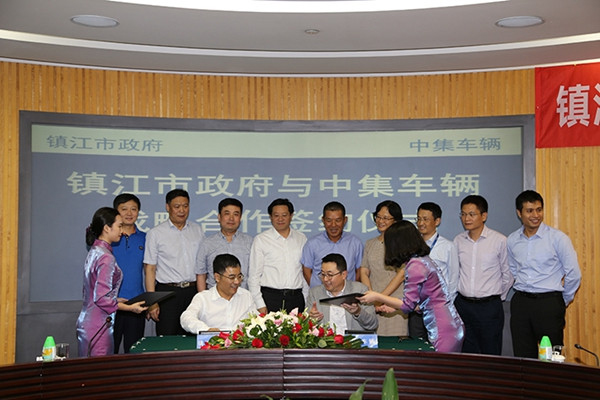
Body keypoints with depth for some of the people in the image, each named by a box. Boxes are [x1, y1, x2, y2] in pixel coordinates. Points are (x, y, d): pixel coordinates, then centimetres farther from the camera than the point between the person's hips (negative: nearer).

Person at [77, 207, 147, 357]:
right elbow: (102, 299, -21)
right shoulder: (106, 257, -17)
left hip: (86, 321, 9)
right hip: (98, 326, -9)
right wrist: (130, 307, -11)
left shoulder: (94, 252, 11)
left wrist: (117, 300, 18)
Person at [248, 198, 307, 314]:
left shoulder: (301, 239, 12)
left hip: (296, 299, 3)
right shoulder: (260, 240, 2)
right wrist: (260, 304, -7)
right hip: (270, 297, -3)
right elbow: (254, 276, 0)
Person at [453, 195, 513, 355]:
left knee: (491, 355, 1)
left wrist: (498, 297, 7)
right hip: (463, 304, 3)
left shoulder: (499, 241, -5)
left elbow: (508, 274, 3)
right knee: (466, 357, 8)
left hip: (489, 306, -3)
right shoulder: (458, 241, 5)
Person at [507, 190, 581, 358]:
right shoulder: (512, 241, 7)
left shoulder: (558, 238, -6)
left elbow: (574, 274, -1)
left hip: (549, 302, -4)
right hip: (520, 302, 4)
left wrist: (563, 301, 6)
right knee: (522, 356, 5)